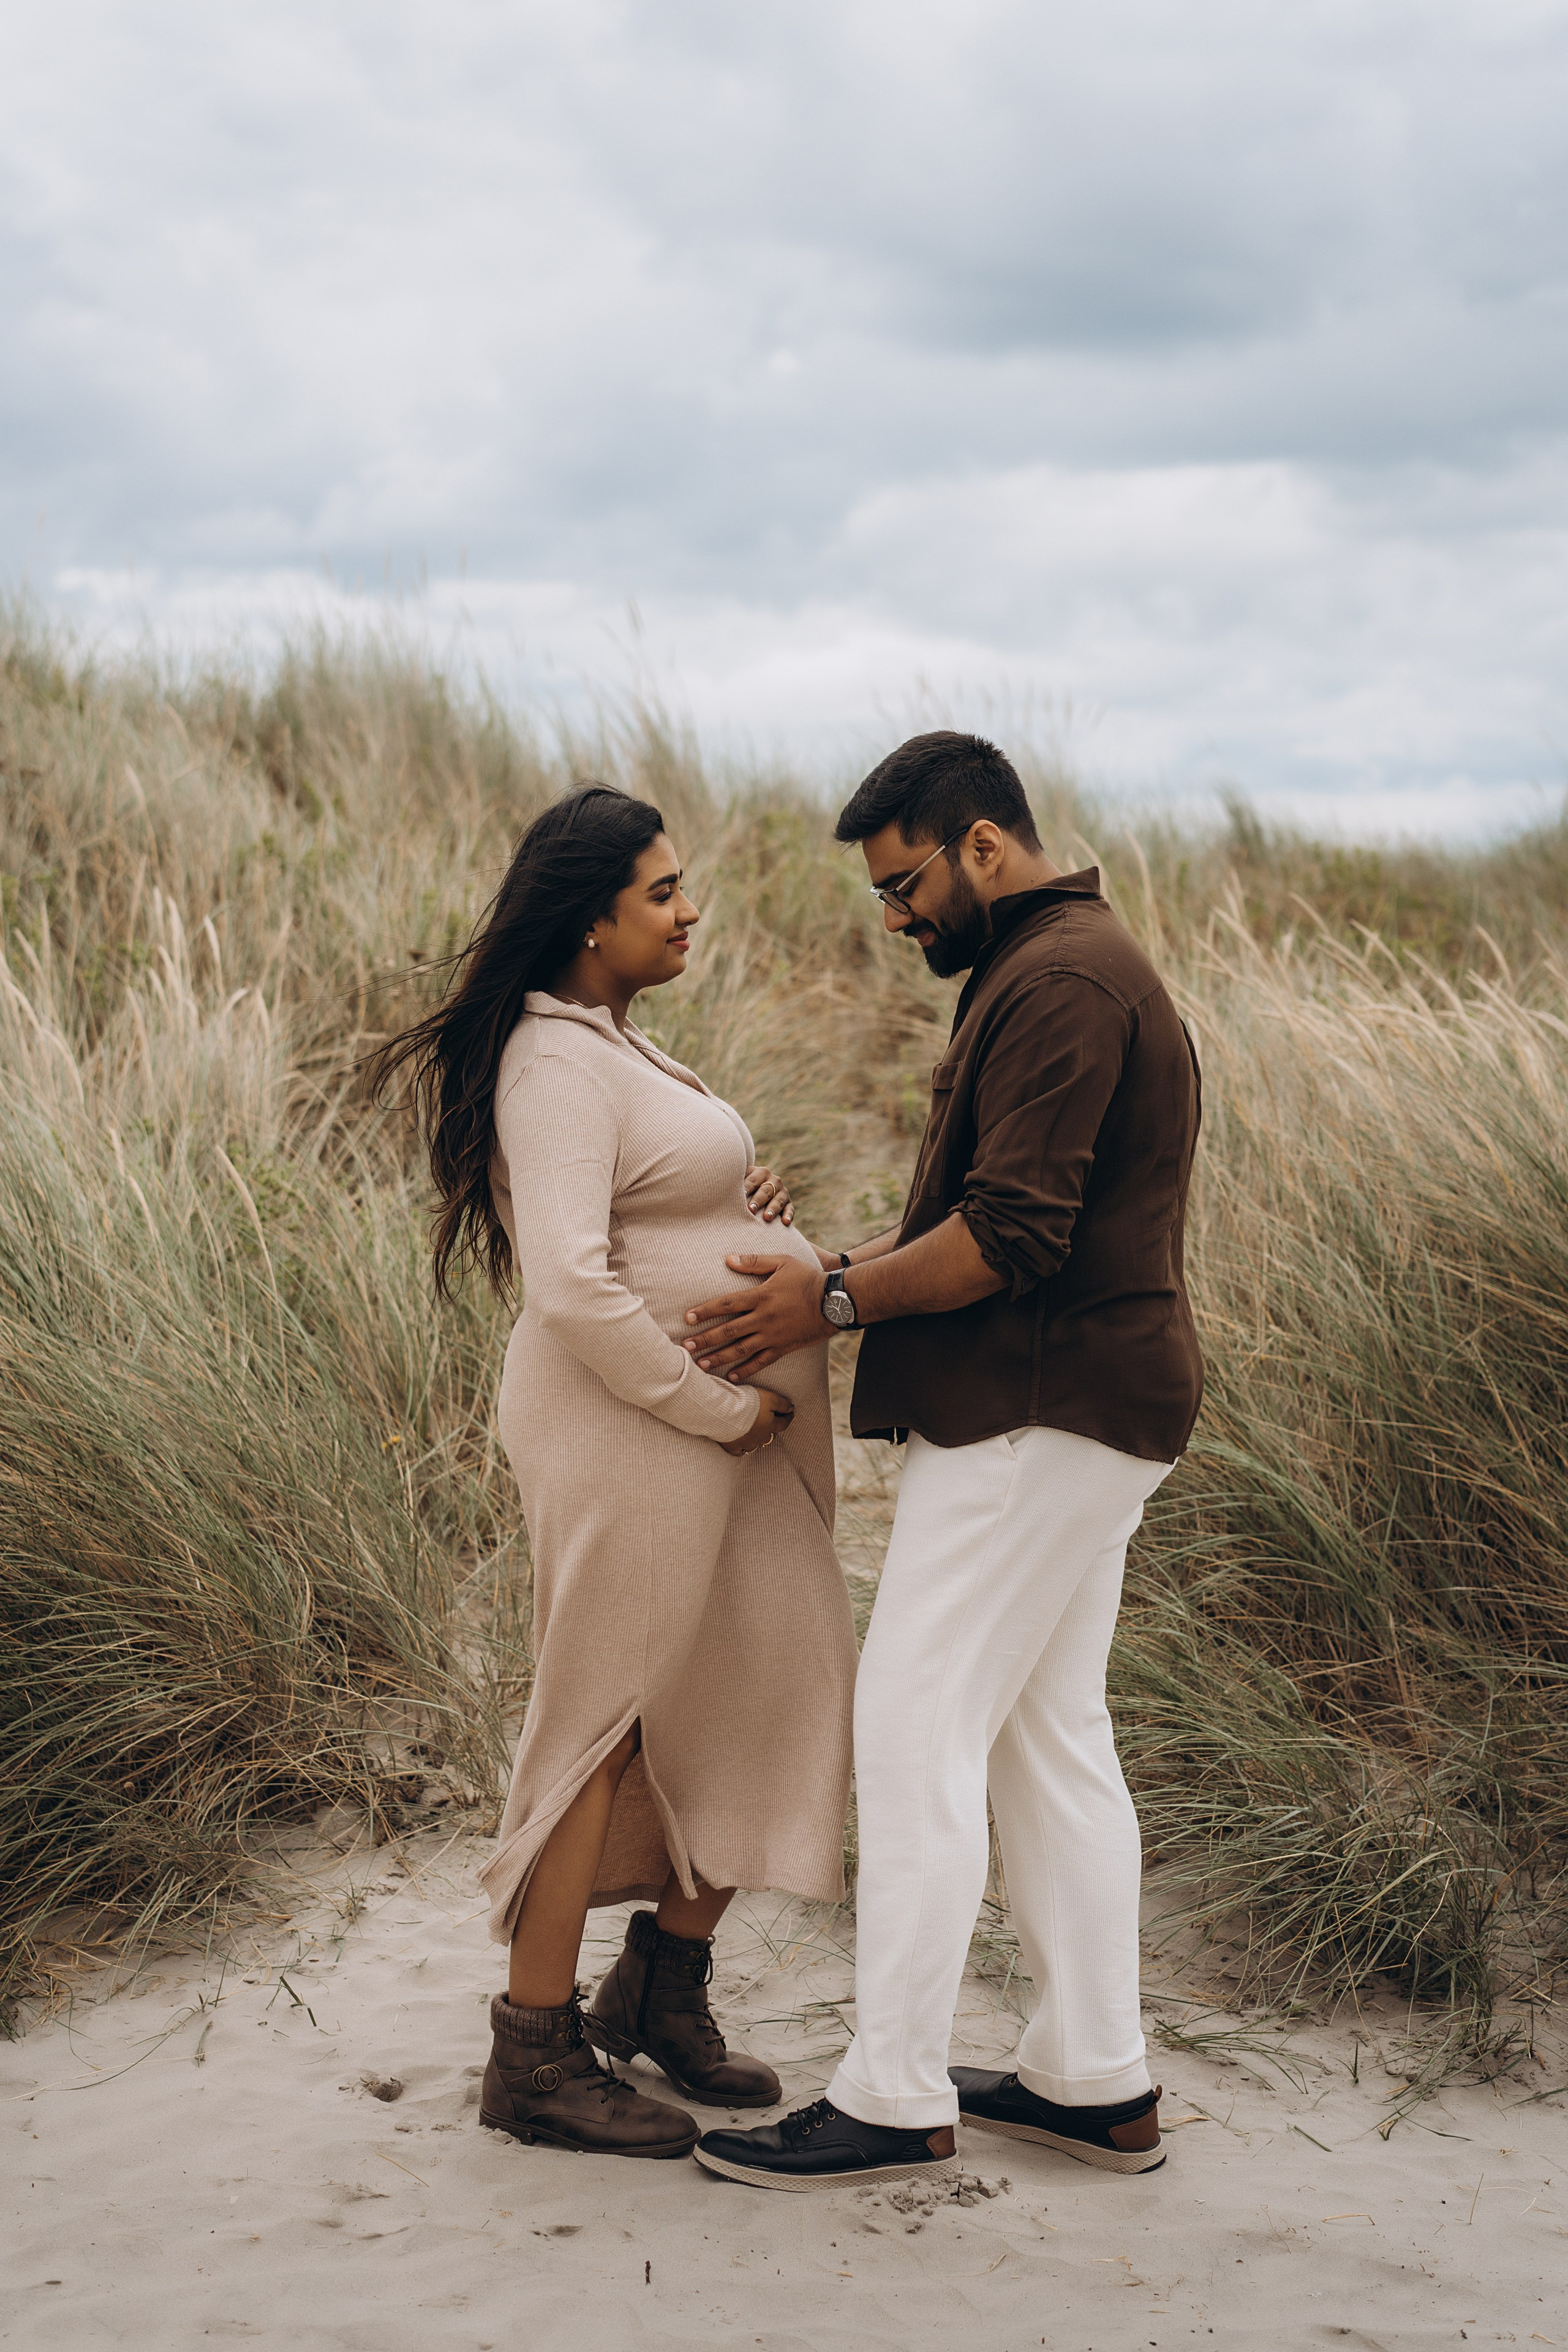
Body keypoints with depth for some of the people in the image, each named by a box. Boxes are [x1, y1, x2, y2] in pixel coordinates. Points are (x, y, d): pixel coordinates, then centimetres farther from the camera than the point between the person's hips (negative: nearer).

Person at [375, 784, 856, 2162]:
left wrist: (751, 1210, 6)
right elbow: (573, 1284, -25)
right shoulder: (557, 1064, -16)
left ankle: (665, 1982, 27)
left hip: (723, 1429, 10)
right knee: (606, 1723, -1)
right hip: (635, 1431, -10)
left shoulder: (614, 1043, 16)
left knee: (783, 1699, 11)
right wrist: (722, 1406, -17)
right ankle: (535, 2056, 11)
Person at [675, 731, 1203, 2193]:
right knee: (1050, 1737, 13)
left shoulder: (1058, 984, -15)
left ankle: (893, 2101, 0)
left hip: (1037, 1420, -11)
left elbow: (1014, 1234, -23)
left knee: (916, 1730, -6)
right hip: (1075, 1413, 11)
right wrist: (830, 1267, 9)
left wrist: (836, 1303, -14)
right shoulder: (1056, 970, 19)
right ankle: (1095, 2084, 19)